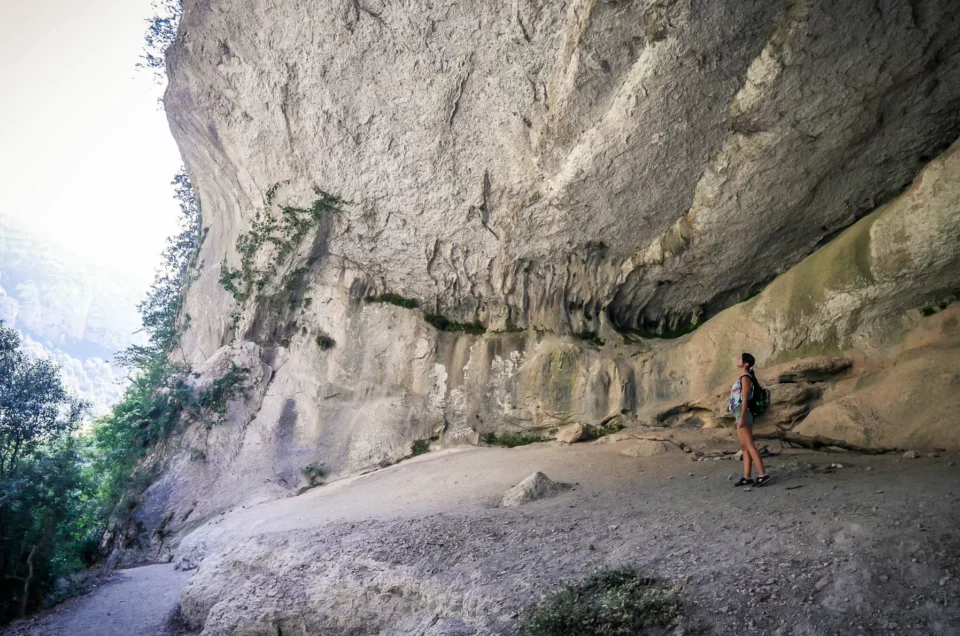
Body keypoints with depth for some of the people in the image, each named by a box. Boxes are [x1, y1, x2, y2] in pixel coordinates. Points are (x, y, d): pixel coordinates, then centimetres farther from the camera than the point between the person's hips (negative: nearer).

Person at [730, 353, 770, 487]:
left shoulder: (745, 378, -12)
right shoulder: (742, 378, 16)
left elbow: (745, 399, -17)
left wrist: (742, 418, -20)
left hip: (743, 414, -10)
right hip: (740, 415, 10)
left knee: (749, 445, -10)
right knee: (744, 447, 8)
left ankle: (762, 474, -10)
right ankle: (747, 477, 10)